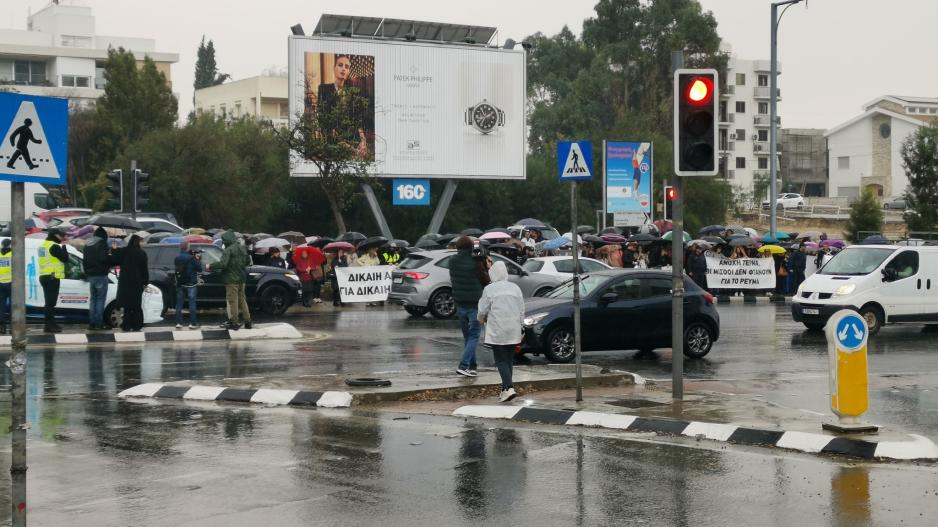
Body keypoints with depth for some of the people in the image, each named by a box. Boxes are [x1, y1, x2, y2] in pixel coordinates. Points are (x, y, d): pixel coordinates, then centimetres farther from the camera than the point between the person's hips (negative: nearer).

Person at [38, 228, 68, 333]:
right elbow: (65, 258, -12)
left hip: (44, 276, 10)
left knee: (50, 302, 14)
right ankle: (49, 326, -11)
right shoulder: (54, 246, -14)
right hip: (52, 277, -10)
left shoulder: (43, 244, 16)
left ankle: (51, 324, 20)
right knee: (51, 302, -10)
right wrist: (64, 246, -1)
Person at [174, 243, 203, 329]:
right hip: (190, 284, -5)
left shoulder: (177, 258, 2)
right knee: (192, 303, 1)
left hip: (180, 284, 5)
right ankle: (193, 323, -1)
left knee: (179, 303, 8)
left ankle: (178, 323, 6)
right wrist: (198, 259, 7)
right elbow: (199, 269, -7)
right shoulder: (191, 258, -14)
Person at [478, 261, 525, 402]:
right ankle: (506, 389, 19)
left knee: (501, 360, -2)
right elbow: (522, 311, 7)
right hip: (513, 332, 4)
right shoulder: (515, 288, 4)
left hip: (497, 332, -4)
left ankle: (509, 388, -19)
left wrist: (482, 319, 18)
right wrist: (519, 326, 18)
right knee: (509, 360, 14)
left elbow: (483, 310, -3)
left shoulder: (489, 289, -9)